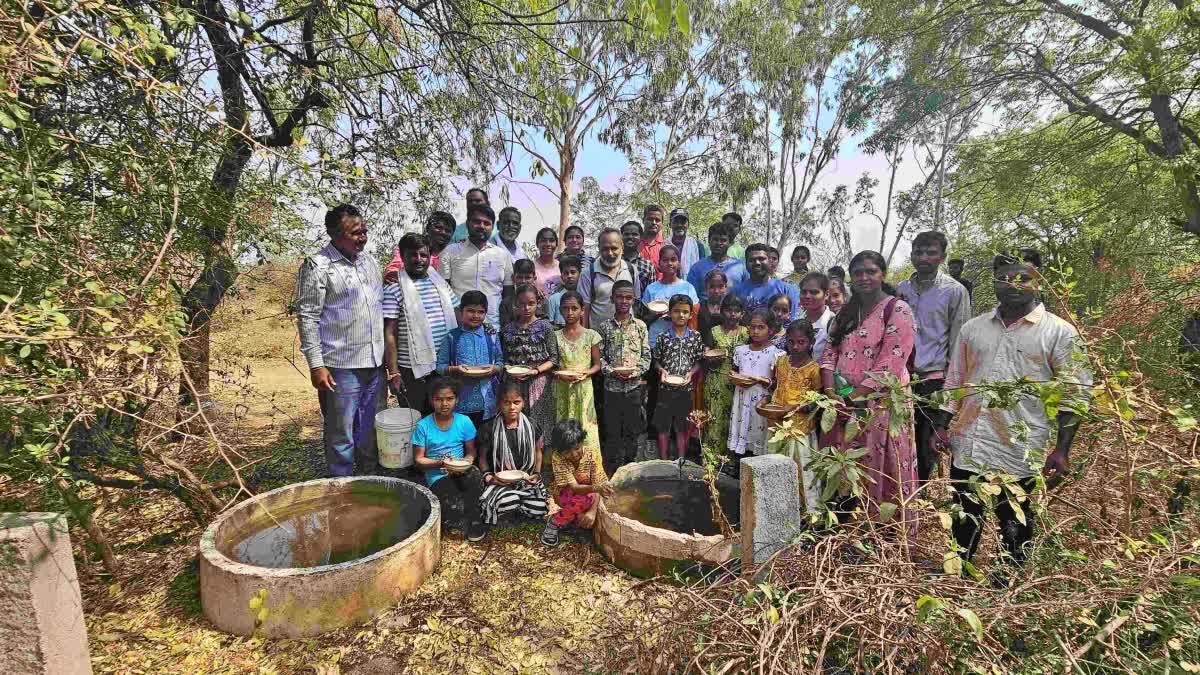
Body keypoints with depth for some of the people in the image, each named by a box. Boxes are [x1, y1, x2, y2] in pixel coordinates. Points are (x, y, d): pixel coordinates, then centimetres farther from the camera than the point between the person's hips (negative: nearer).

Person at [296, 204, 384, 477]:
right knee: (341, 436, 4)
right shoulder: (317, 266, -8)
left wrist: (388, 355, 16)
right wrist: (316, 364, -14)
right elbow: (307, 318, -9)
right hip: (340, 366, -6)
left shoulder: (370, 261, 13)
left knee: (370, 432, 16)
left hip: (375, 363, 6)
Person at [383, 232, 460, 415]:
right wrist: (393, 372, -11)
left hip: (444, 366, 5)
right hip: (412, 370, -5)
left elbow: (456, 317, 16)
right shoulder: (394, 290, -7)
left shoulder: (440, 283, 9)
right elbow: (389, 334, -9)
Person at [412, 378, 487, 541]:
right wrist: (440, 463, -20)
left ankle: (473, 519, -11)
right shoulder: (423, 426, -7)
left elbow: (471, 452, 5)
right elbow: (419, 460, -3)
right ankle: (474, 516, 7)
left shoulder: (464, 422, -3)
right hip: (437, 476, -2)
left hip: (460, 472, 2)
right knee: (455, 507, -29)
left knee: (474, 474, -34)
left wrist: (466, 461, -17)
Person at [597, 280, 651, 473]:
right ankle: (613, 469, 20)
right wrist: (612, 371, -14)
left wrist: (635, 371, -13)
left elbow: (646, 355, 3)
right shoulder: (605, 326, 2)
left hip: (634, 385, 1)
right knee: (613, 430, 7)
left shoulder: (640, 325, 3)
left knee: (632, 430, 9)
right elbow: (599, 356, 1)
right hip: (612, 385, 0)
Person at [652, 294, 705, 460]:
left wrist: (691, 372, -13)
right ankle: (663, 461, 23)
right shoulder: (663, 337, -5)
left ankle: (681, 461, 27)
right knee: (663, 427, 9)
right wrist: (661, 370, -15)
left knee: (683, 428, 13)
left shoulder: (696, 336, -2)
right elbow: (656, 360, 4)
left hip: (686, 389, 1)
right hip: (666, 389, -1)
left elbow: (699, 361, 5)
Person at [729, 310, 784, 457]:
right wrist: (736, 380, -4)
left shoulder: (776, 353, -6)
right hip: (742, 399, 4)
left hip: (762, 401, -4)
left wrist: (760, 381, -20)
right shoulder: (740, 350, 8)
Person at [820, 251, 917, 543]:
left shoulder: (897, 310, -5)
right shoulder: (845, 313, 15)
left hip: (880, 404, -6)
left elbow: (890, 362, -14)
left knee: (879, 473, 0)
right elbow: (829, 353, 8)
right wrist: (831, 393, -7)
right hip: (844, 404, 6)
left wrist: (855, 395, -15)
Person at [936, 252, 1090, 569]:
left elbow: (1073, 396, -3)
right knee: (964, 525, 15)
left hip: (1020, 455, -3)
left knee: (1015, 530, 11)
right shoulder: (973, 328, 9)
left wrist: (1062, 450, -8)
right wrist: (943, 427, 7)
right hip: (967, 448, 4)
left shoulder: (1060, 333, -1)